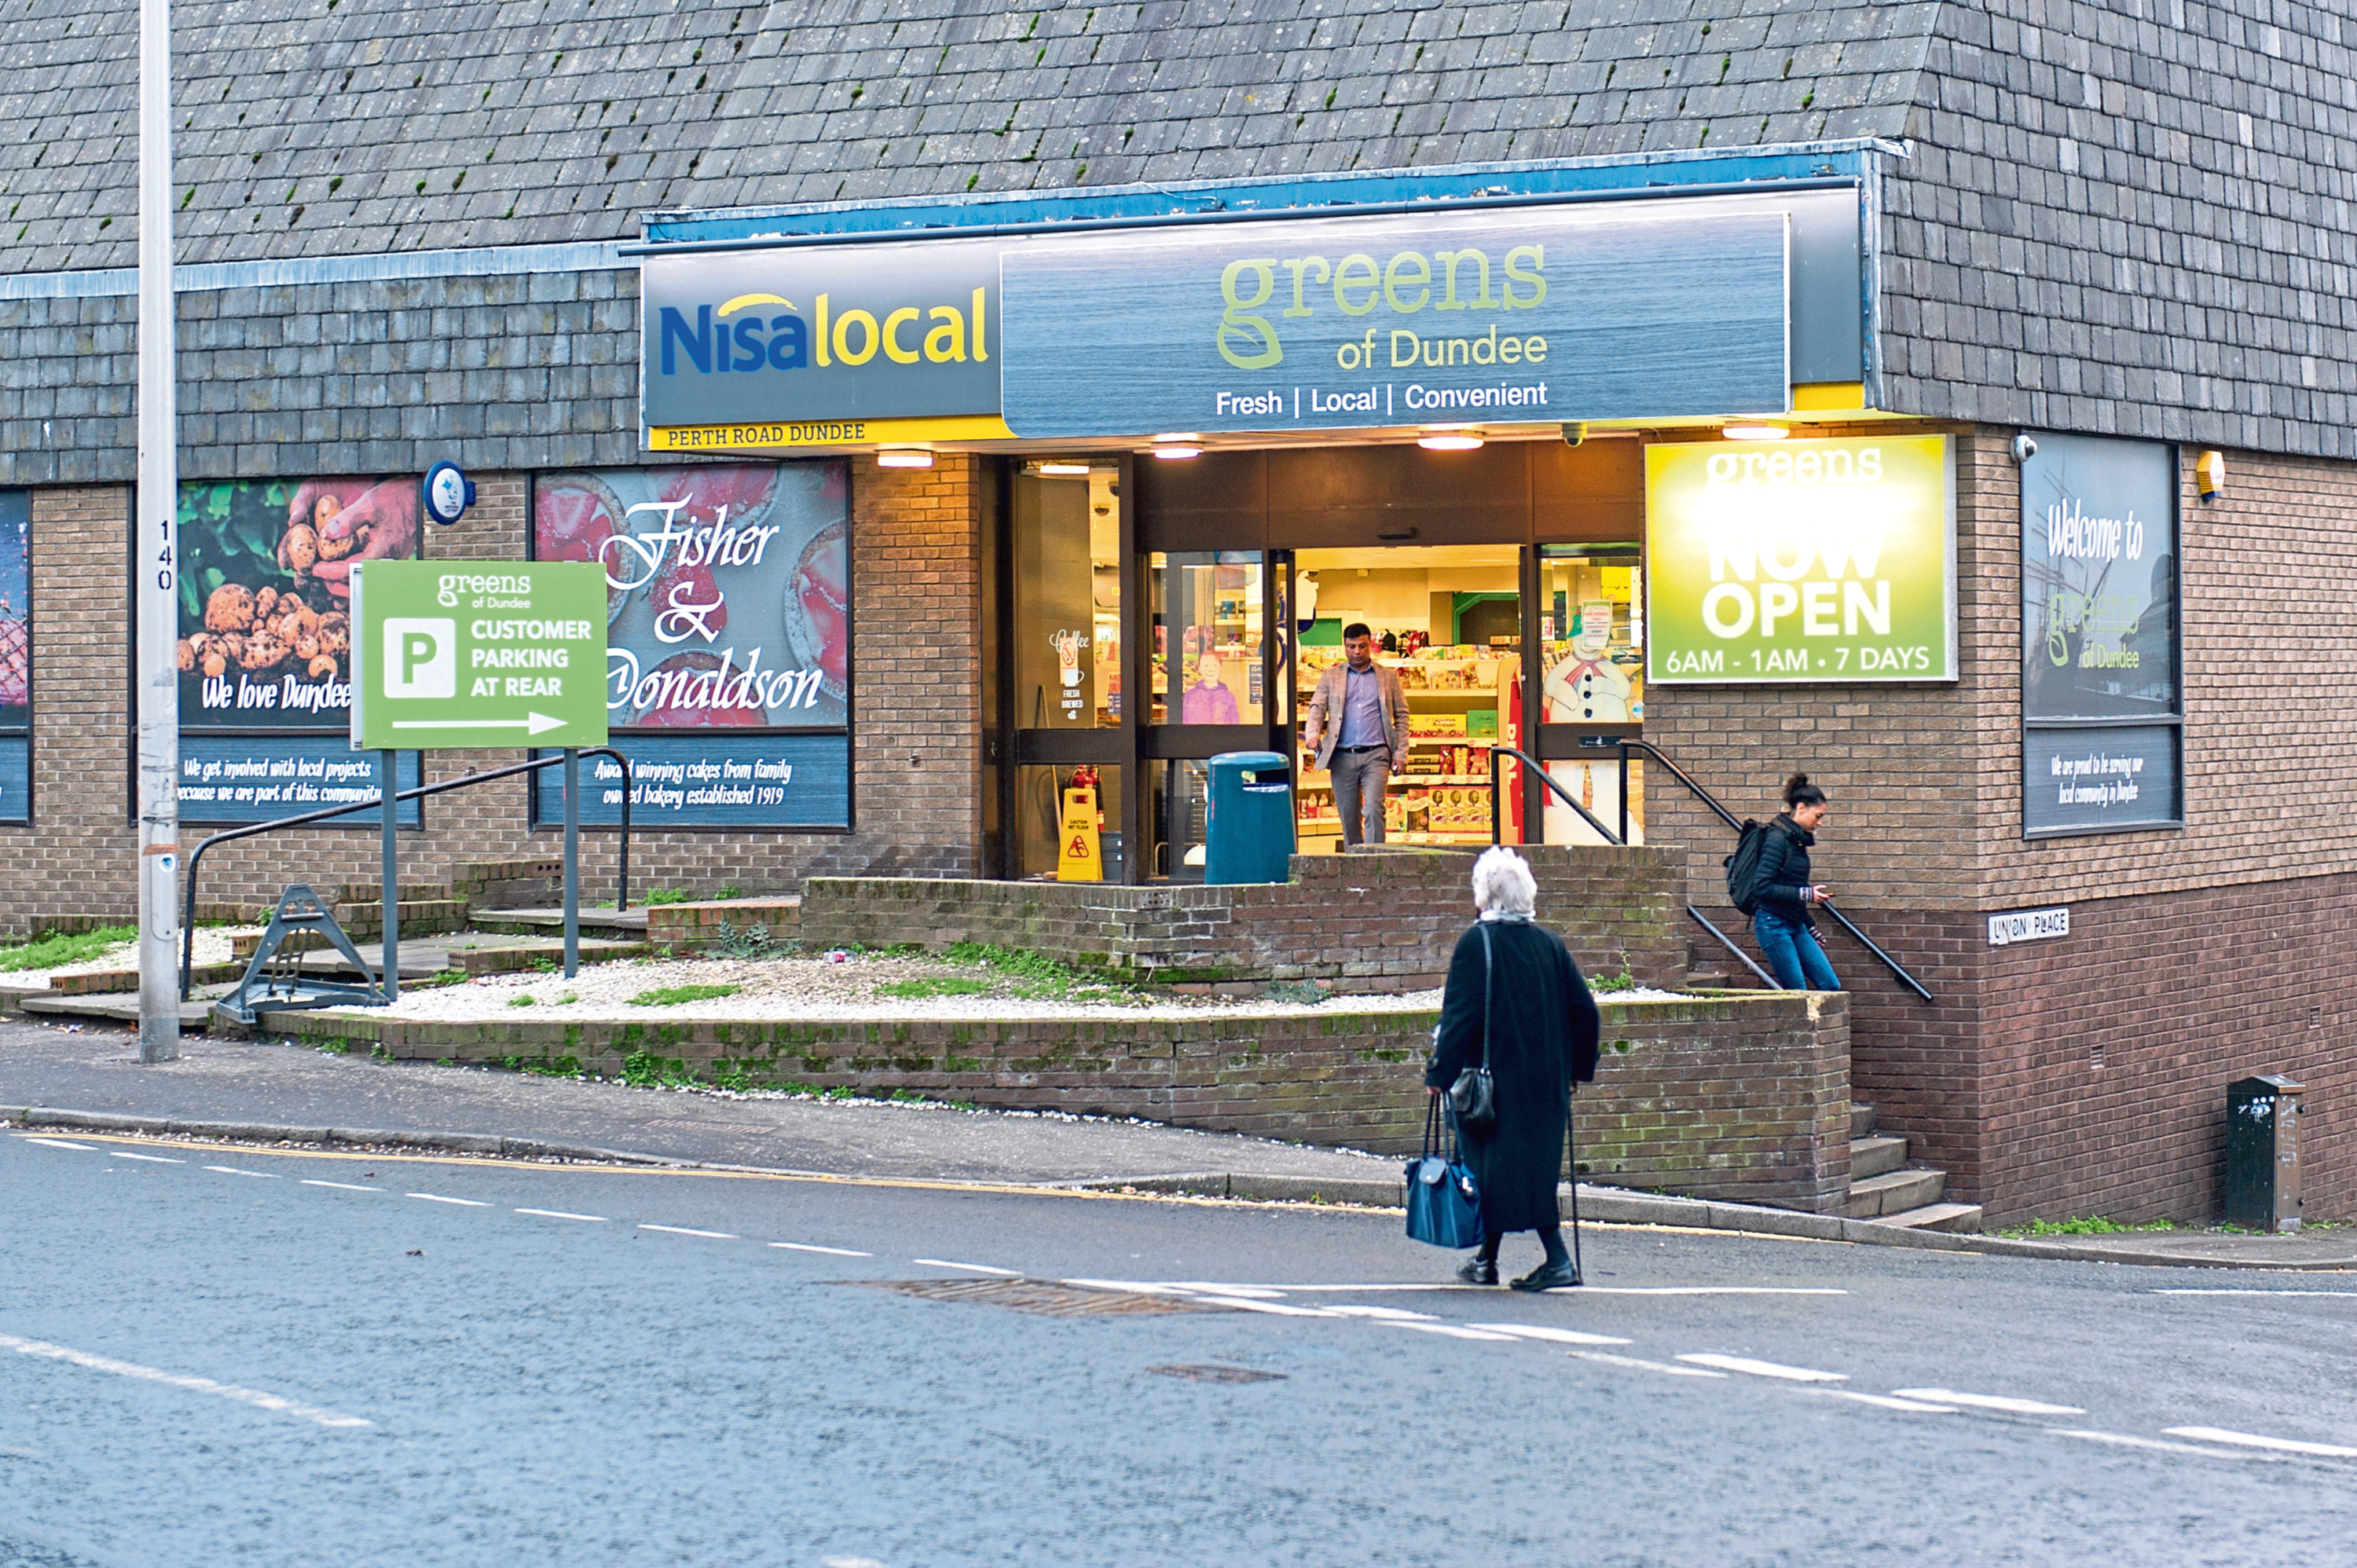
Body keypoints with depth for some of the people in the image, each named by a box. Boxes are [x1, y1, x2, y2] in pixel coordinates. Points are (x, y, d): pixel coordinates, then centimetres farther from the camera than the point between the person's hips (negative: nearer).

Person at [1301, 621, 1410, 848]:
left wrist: (1401, 753, 2)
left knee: (1374, 810, -17)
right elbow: (1317, 708, 5)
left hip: (1376, 755, -2)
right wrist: (1312, 734, -16)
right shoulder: (1331, 676, 13)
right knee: (1348, 818, 4)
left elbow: (1401, 716, 12)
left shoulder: (1389, 676, 11)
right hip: (1343, 757, 2)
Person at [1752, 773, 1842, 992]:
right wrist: (1806, 894, -21)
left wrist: (1811, 929, 25)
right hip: (1773, 924, -9)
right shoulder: (1778, 839, -15)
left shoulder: (1797, 840, 13)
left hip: (1795, 925, 9)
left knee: (1831, 986, 4)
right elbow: (1763, 888, -21)